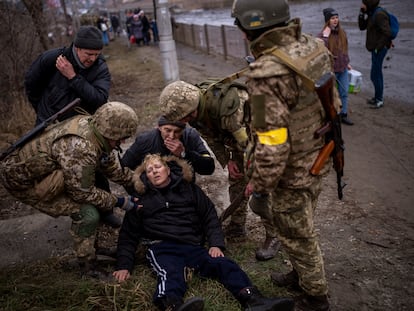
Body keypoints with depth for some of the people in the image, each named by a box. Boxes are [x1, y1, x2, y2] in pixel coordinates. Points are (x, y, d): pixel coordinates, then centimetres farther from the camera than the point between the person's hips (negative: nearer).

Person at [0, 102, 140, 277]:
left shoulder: (91, 126, -7)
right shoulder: (80, 149, -35)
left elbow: (112, 166, 7)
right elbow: (83, 193, -22)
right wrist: (118, 202, -11)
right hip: (22, 180, -9)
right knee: (87, 214, -15)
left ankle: (93, 249, 23)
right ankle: (88, 266, 2)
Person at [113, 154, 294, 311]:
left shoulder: (189, 189, 21)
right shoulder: (141, 199, 18)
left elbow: (210, 216, 18)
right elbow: (128, 234, 15)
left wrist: (216, 244, 2)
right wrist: (124, 265, 1)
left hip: (192, 246, 3)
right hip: (162, 248, -2)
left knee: (225, 265, -25)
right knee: (170, 274, -37)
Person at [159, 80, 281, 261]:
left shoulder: (228, 109, -42)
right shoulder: (196, 111, -15)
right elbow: (211, 138, 3)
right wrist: (227, 161, -2)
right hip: (237, 142, 8)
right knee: (235, 184, 14)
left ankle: (273, 237, 8)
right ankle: (236, 227, 33)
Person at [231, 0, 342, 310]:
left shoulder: (267, 74, -31)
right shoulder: (314, 46, -5)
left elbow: (272, 146, -28)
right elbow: (332, 101, 7)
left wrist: (259, 186, -13)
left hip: (293, 171, -8)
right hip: (320, 158, 8)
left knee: (297, 235, 16)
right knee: (302, 226, 28)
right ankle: (302, 275, 51)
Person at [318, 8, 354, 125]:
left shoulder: (342, 32, 3)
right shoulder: (322, 34, -16)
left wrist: (347, 63, 19)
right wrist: (325, 36, -31)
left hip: (343, 68, 6)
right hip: (330, 70, -6)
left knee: (344, 93, 13)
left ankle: (344, 115, 27)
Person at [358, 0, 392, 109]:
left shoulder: (379, 15, -20)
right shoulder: (371, 14, 8)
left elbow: (387, 33, -25)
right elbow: (362, 27, 13)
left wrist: (378, 47, -20)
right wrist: (361, 13, 2)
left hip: (379, 50, -10)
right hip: (375, 49, 10)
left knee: (375, 76, -3)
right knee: (377, 74, 18)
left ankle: (379, 100, 9)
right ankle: (378, 97, 29)